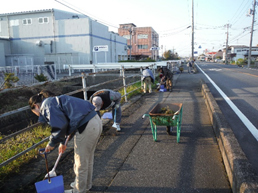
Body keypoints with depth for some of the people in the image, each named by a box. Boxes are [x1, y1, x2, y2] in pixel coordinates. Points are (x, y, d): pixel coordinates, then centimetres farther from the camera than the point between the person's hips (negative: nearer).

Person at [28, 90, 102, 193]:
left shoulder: (47, 105, -4)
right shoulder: (54, 100, 25)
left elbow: (60, 126, -15)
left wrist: (52, 143, 1)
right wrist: (62, 142, 42)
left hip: (86, 127, -10)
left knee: (81, 163, 12)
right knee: (88, 159, 27)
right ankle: (87, 184, 48)